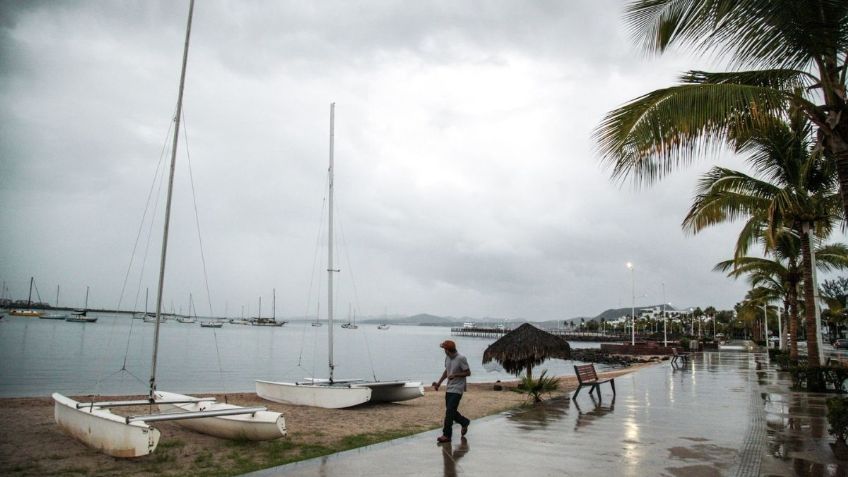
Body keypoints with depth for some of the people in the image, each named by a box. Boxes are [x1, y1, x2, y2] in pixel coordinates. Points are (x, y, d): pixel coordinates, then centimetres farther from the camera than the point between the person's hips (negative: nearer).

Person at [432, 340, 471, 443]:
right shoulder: (447, 357, 5)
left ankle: (446, 435, -5)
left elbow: (468, 373, -11)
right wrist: (439, 382, 14)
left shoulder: (461, 359, -17)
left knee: (449, 411, -11)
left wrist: (455, 375, -19)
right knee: (451, 411, 13)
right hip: (449, 388, 8)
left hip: (457, 389, -8)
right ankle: (465, 422, 37)